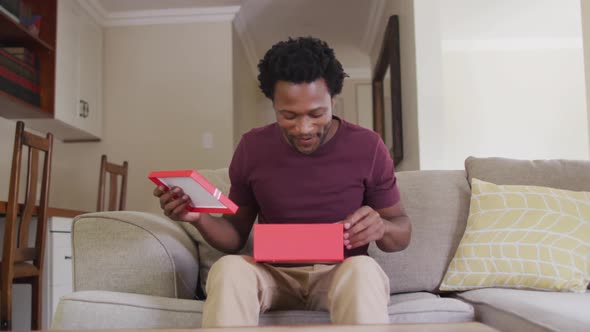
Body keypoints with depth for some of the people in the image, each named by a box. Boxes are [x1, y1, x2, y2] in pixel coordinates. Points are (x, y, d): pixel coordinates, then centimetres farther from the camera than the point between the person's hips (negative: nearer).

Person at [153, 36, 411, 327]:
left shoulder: (367, 147, -7)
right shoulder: (252, 148, -2)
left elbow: (402, 232, 3)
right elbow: (237, 236, 7)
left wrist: (381, 228, -23)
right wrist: (200, 217, -16)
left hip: (341, 274, -1)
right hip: (275, 275, 2)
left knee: (362, 269, -37)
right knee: (229, 268, -32)